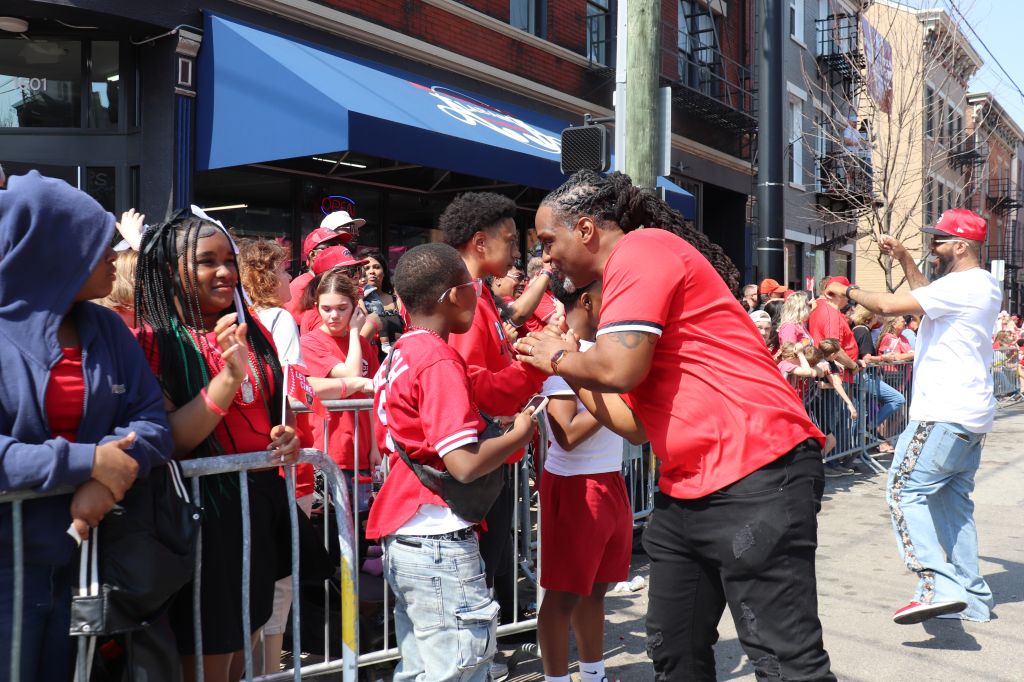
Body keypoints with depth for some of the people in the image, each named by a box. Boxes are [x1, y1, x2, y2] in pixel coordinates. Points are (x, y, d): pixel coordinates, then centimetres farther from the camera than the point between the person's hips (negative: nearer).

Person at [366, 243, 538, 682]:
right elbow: (465, 464, -23)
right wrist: (520, 434, -6)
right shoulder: (441, 361, -16)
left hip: (402, 539, 9)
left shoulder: (398, 355, 10)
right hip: (439, 542, -9)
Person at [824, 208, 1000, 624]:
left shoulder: (962, 284, -15)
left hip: (945, 415, -10)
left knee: (905, 492, -10)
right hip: (971, 416, 10)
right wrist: (903, 258, 23)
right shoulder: (980, 286, 17)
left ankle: (940, 585, -17)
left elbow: (892, 305, -22)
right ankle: (972, 596, 19)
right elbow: (926, 297, 30)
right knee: (953, 499, 14)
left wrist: (848, 292, -6)